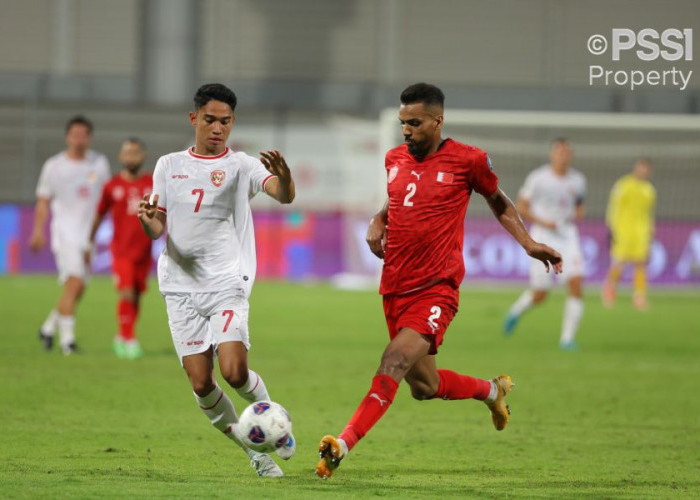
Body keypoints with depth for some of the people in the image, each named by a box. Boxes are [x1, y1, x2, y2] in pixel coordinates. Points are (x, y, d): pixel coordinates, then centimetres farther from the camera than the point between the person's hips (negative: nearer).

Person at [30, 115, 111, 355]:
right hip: (66, 232, -4)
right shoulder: (54, 165, 1)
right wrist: (38, 231, -5)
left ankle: (49, 327, 26)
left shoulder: (100, 163, 9)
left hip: (90, 234, 4)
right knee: (74, 281, -19)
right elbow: (43, 201, 5)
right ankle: (67, 337, -16)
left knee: (78, 289, 6)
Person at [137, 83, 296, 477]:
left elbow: (284, 195, -17)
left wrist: (284, 176, -41)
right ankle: (254, 452, 14)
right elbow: (157, 229, 12)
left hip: (227, 285, -3)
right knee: (201, 382, -4)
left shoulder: (241, 166, 2)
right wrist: (148, 220, -13)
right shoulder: (170, 165, 12)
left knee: (234, 371, -19)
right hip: (181, 286, 3)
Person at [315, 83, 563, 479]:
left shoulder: (468, 160, -4)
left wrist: (529, 243, 2)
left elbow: (498, 202, 12)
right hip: (396, 289, 6)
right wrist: (377, 224, 7)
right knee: (423, 387, 14)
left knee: (395, 362, -25)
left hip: (437, 289, -6)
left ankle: (343, 445, -35)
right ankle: (492, 390, 42)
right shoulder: (395, 160, 10)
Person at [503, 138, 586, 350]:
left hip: (567, 236, 3)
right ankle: (516, 311, 35)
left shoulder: (577, 180, 5)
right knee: (539, 296, 0)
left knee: (576, 284, -16)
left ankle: (567, 338, -8)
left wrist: (578, 214, -2)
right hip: (543, 237, -3)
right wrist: (542, 222, -15)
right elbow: (521, 208, -2)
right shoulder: (538, 178, -8)